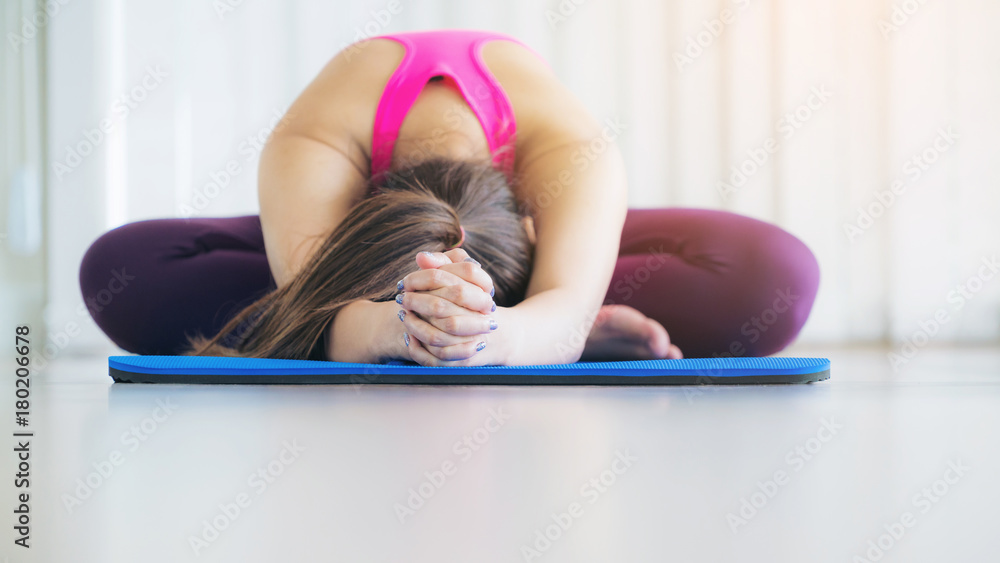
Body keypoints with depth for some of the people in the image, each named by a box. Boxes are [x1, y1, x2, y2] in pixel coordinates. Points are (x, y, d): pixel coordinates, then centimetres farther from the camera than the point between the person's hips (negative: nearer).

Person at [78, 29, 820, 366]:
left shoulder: (578, 153, -42)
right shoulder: (311, 146, -42)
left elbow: (565, 310, -56)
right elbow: (326, 318, -55)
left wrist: (492, 337, -79)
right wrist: (393, 327, -78)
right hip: (358, 228, 1)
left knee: (778, 277, -33)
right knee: (119, 267, -31)